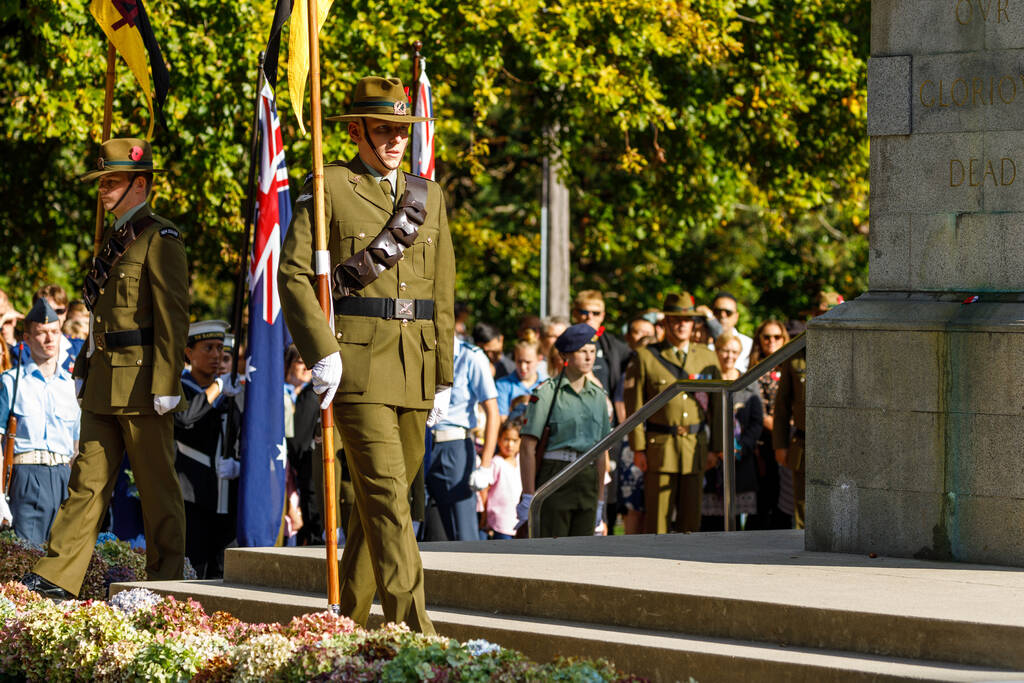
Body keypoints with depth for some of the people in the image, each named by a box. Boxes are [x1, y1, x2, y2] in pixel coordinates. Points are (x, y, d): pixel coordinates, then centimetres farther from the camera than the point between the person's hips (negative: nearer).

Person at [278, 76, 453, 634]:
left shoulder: (427, 196, 16)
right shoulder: (328, 188, 0)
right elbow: (294, 274, -6)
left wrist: (444, 378, 15)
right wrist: (321, 351, -16)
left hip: (415, 367, 6)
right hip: (357, 362, -6)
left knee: (380, 497, 8)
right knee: (385, 491, -13)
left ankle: (347, 621, 18)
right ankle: (412, 627, -19)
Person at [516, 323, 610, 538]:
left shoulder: (598, 396, 14)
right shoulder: (546, 393, -3)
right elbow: (528, 447, -7)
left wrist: (600, 500, 15)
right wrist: (528, 496, -13)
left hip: (587, 479, 5)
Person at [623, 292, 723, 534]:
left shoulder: (708, 357, 11)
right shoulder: (645, 358, 1)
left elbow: (717, 404, 12)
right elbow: (635, 406, -2)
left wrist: (715, 448, 6)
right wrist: (638, 448, -8)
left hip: (695, 448, 3)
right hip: (659, 448, -3)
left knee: (691, 519, 6)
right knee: (658, 518, -3)